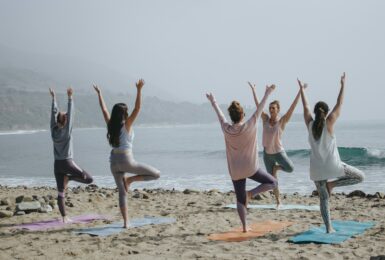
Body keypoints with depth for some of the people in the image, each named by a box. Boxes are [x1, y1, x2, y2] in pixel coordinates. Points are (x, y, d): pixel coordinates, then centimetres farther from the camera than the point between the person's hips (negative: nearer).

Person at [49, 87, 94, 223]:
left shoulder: (54, 130, 1)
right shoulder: (67, 130, -9)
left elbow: (54, 113, 8)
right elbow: (70, 114, -12)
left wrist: (53, 98, 14)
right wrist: (70, 98, -12)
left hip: (57, 164, 5)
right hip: (67, 162, -5)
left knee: (61, 192, 5)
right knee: (89, 179, 5)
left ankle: (64, 217, 2)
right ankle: (69, 177, -7)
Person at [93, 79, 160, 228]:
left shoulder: (110, 125, 3)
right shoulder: (126, 125, -9)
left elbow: (104, 109, 14)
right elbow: (137, 108, -17)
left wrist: (99, 93, 22)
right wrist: (139, 90, -22)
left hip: (114, 162, 6)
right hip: (126, 161, -6)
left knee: (122, 192, 11)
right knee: (156, 174, 2)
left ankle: (126, 222, 7)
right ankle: (130, 180, -4)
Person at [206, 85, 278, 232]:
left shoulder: (226, 129, -5)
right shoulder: (249, 126, -13)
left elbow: (219, 114, 11)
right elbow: (259, 109, -4)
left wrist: (213, 101, 26)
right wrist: (267, 94, 6)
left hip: (235, 171, 4)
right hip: (250, 168, -4)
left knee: (240, 199, 12)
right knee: (272, 183, 10)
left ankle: (244, 226, 9)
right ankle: (251, 193, -9)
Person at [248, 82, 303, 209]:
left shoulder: (282, 121, -11)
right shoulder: (265, 119, -3)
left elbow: (293, 106, -17)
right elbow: (258, 104, -2)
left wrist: (300, 91, -22)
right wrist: (253, 89, -3)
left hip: (279, 152, -2)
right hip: (267, 153, 2)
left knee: (290, 168, -27)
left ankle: (276, 167, 6)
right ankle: (278, 201, 21)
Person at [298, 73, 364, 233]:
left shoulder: (310, 124, 0)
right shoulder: (329, 123, -8)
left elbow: (305, 107, 14)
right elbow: (339, 105, -1)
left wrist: (302, 90, 26)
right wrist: (343, 85, 7)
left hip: (317, 168, 4)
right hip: (332, 165, -4)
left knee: (324, 198, 11)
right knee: (360, 177, 12)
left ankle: (328, 228, 5)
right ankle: (332, 183, -1)